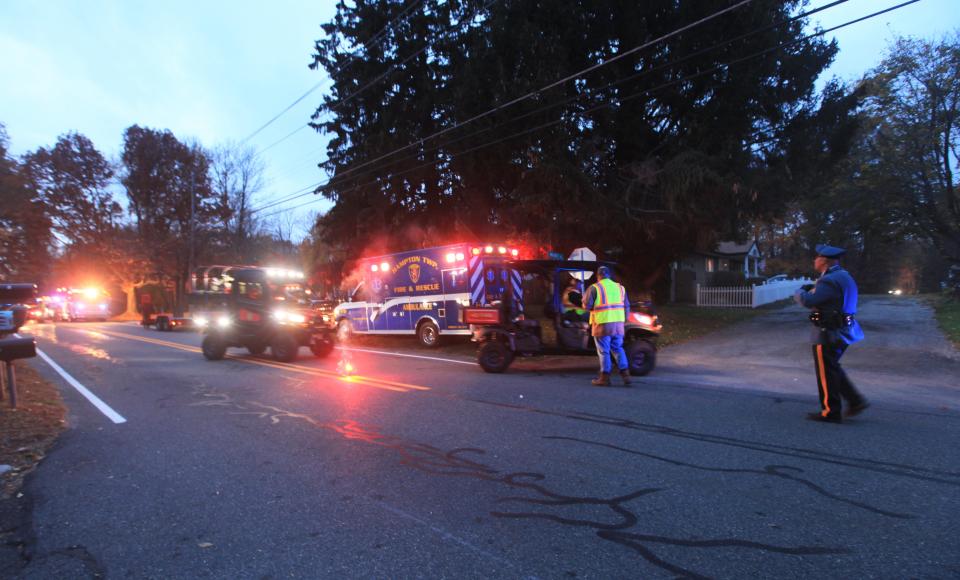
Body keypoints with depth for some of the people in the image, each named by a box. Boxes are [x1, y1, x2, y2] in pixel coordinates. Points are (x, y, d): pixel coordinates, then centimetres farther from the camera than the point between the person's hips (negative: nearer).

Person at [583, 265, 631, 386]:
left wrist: (594, 308, 10)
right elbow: (626, 306, 14)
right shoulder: (619, 287, 11)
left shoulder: (594, 288, -6)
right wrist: (624, 320, 21)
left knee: (604, 351, 3)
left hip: (602, 324, -5)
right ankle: (625, 374, 14)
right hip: (618, 323, 5)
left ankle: (605, 378, 6)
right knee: (618, 349, 16)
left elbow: (587, 305, -10)